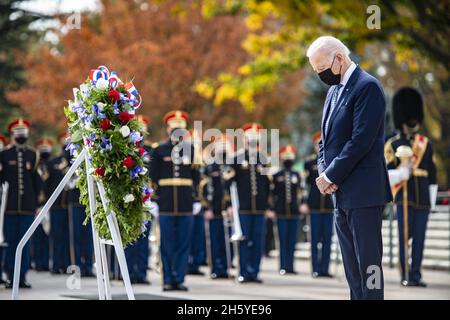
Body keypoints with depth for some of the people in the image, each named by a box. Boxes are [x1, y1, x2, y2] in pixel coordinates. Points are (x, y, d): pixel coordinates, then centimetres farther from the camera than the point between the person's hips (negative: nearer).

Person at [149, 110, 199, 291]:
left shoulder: (191, 150, 9)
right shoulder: (159, 150, 4)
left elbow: (195, 175, 14)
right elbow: (153, 175, 5)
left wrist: (192, 191, 5)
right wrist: (157, 194, -1)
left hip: (186, 204, 2)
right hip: (166, 205, -2)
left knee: (184, 243, 2)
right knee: (167, 244, 1)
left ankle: (179, 279, 8)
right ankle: (168, 280, 6)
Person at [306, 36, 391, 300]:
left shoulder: (367, 87, -11)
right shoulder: (335, 90, 17)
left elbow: (361, 140, -18)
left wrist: (332, 176, -13)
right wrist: (324, 172, 2)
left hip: (364, 192, -9)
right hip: (341, 194, 9)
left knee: (368, 261, -8)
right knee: (352, 267, 11)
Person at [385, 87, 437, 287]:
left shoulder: (426, 144, 12)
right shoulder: (393, 144, 2)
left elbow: (432, 174, 15)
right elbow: (387, 172, -1)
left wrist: (433, 200, 12)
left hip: (423, 198, 3)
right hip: (404, 197, -3)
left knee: (419, 238, 3)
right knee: (404, 237, -3)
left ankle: (416, 275, 8)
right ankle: (405, 275, 3)